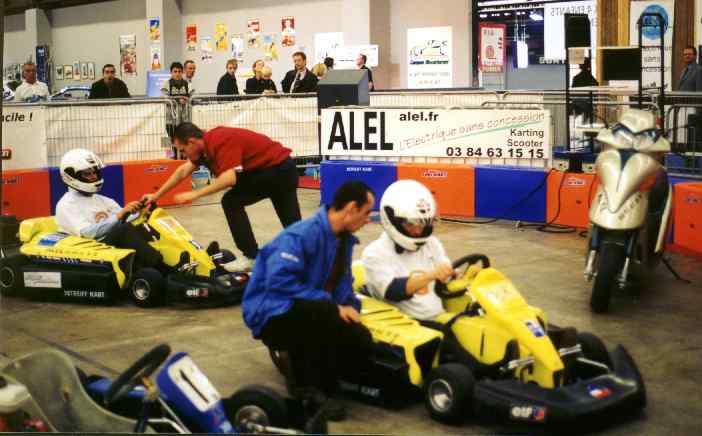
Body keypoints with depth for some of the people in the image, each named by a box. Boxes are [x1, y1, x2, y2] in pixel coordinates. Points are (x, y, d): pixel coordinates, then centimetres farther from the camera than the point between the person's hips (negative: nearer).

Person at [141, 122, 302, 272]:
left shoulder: (222, 141, -24)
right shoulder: (207, 143, 5)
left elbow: (230, 178, -34)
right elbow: (183, 171, 13)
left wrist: (196, 194, -29)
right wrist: (156, 195, 16)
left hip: (276, 167, -10)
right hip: (282, 168, 10)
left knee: (231, 202, -10)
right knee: (291, 220, 15)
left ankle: (251, 257, -8)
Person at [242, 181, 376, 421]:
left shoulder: (344, 239, 6)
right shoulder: (301, 235, -21)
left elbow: (342, 286, 12)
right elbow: (280, 282, -31)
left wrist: (350, 307, -10)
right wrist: (333, 305, -28)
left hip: (313, 317, 7)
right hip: (273, 314, -7)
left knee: (361, 341, -15)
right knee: (322, 311, -36)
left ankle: (314, 379, 8)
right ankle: (306, 386, -17)